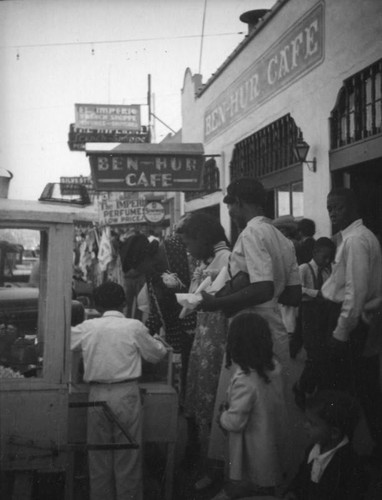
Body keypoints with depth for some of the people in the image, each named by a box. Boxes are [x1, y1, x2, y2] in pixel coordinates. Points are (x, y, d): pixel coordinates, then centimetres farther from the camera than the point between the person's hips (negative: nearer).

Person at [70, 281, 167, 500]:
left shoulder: (87, 328, 0)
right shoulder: (134, 327, -6)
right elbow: (157, 355, 6)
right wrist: (157, 341, 27)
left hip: (97, 396, 2)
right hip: (126, 394, -2)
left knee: (99, 457, 14)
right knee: (128, 456, 7)